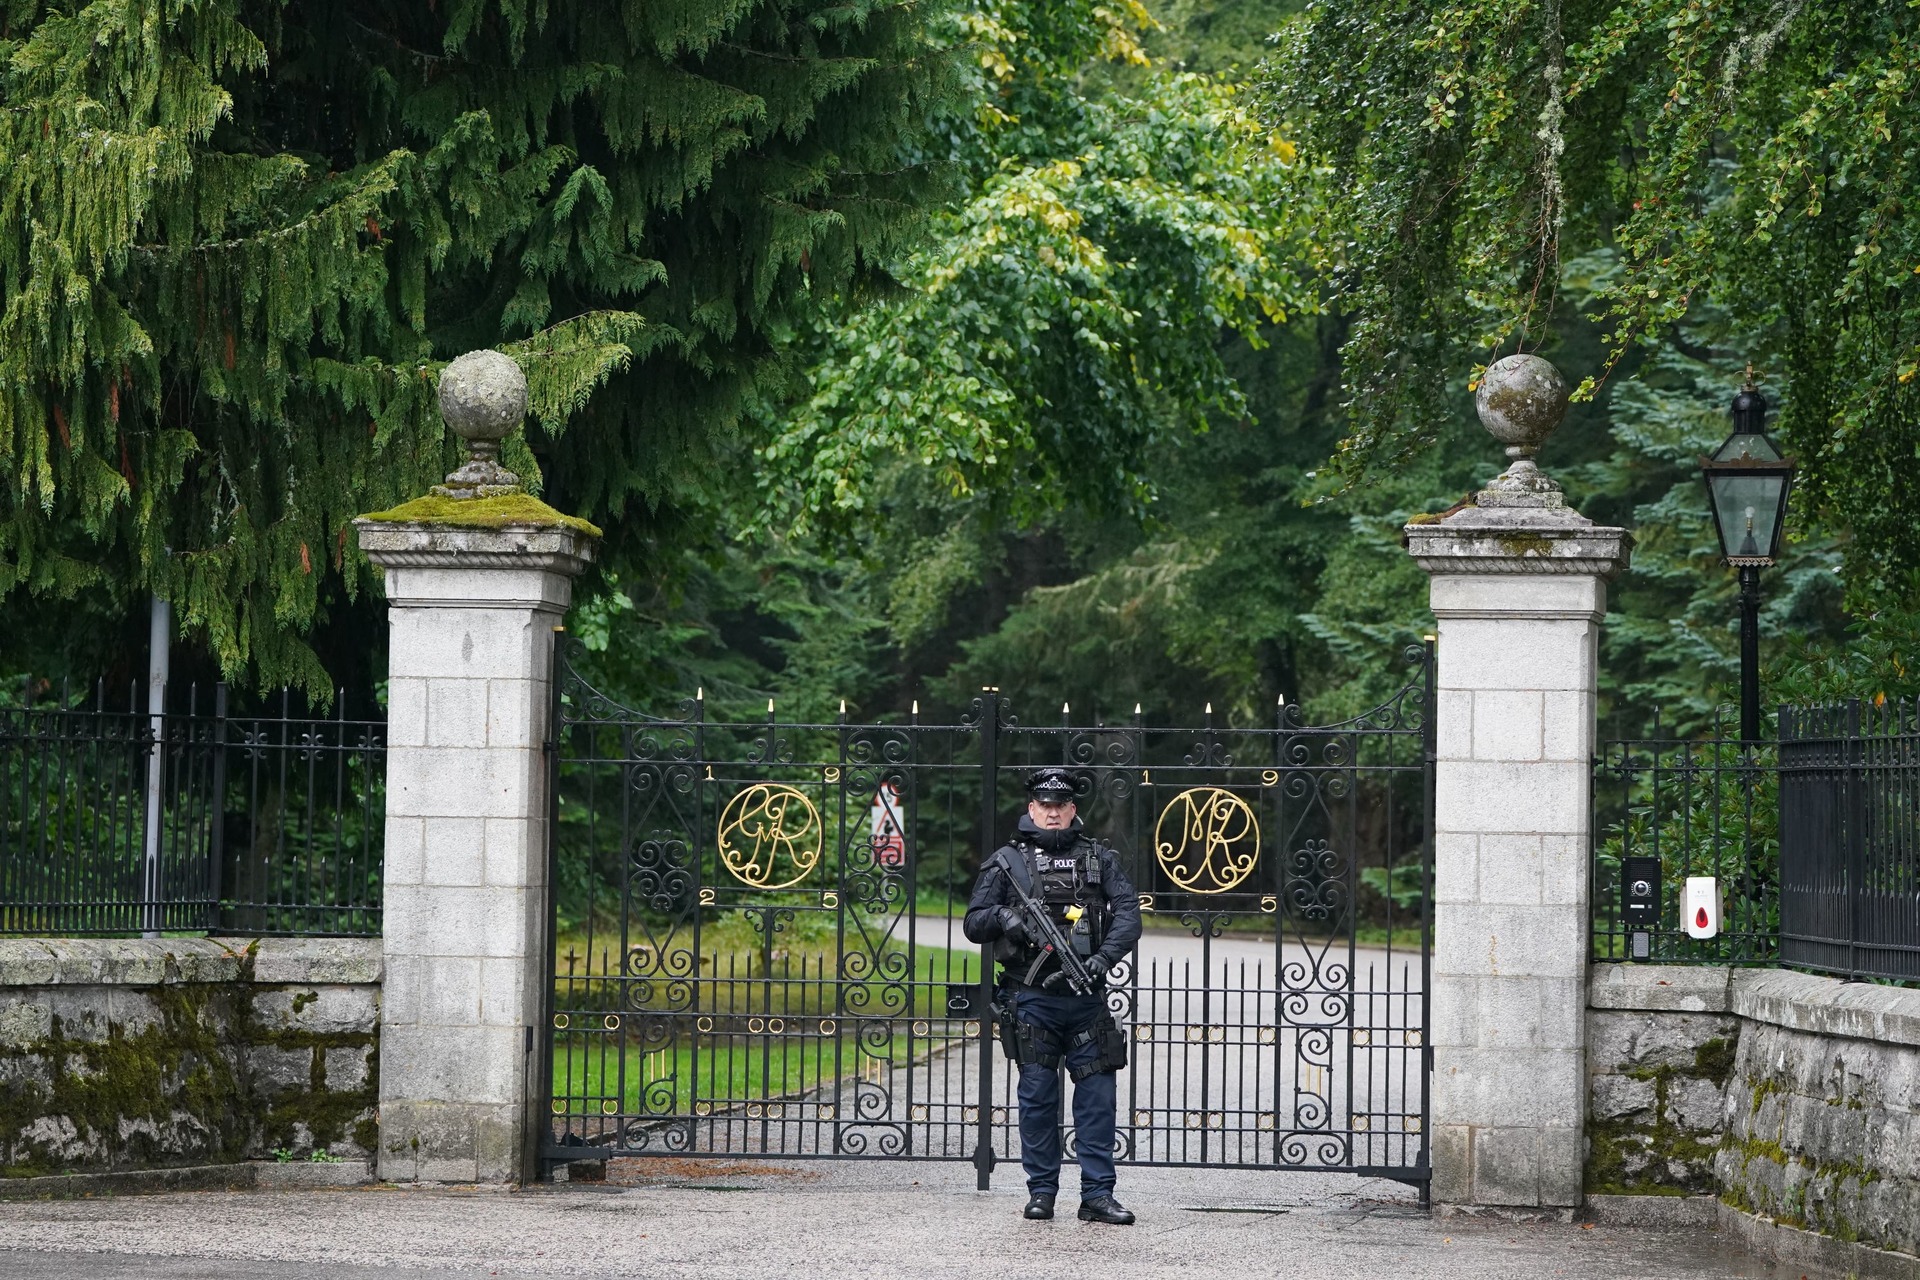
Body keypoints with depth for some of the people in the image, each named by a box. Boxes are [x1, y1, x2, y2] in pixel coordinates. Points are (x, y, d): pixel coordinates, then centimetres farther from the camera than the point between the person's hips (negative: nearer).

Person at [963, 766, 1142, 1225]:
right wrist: (1002, 917, -15)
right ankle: (1041, 1191, 10)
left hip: (1086, 996, 1)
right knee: (1037, 1096, 2)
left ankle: (1097, 1194, 1)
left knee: (1097, 1095, -2)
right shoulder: (1007, 861, 7)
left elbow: (1128, 913, 1)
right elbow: (973, 923, 7)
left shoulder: (1098, 859, 10)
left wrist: (1104, 956, -15)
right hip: (1032, 999, -1)